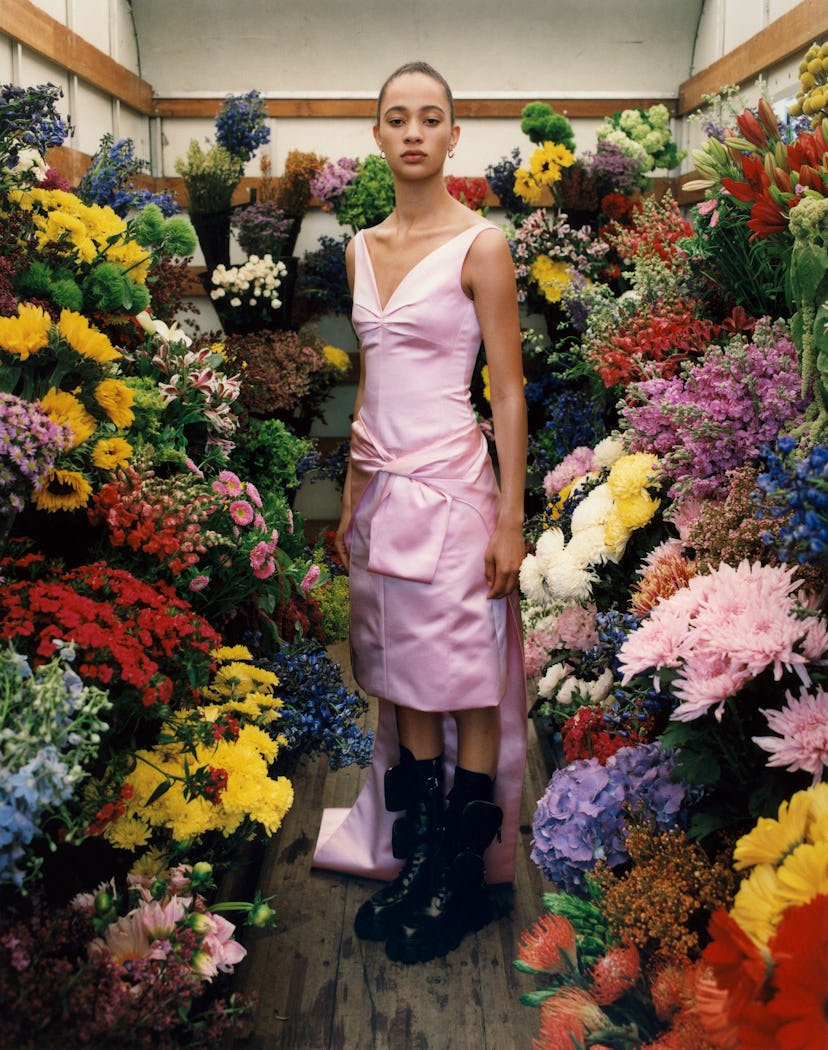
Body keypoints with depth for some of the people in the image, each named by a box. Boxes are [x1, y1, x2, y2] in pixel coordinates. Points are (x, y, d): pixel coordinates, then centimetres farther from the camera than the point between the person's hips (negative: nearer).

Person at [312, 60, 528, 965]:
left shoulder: (480, 246, -5)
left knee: (466, 693, 2)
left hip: (450, 486, -6)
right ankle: (413, 864, 25)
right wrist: (351, 498, 17)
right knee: (404, 688, 12)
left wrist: (510, 519, -12)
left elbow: (509, 392, -7)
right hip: (380, 486, 6)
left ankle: (463, 881, 17)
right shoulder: (361, 251, 12)